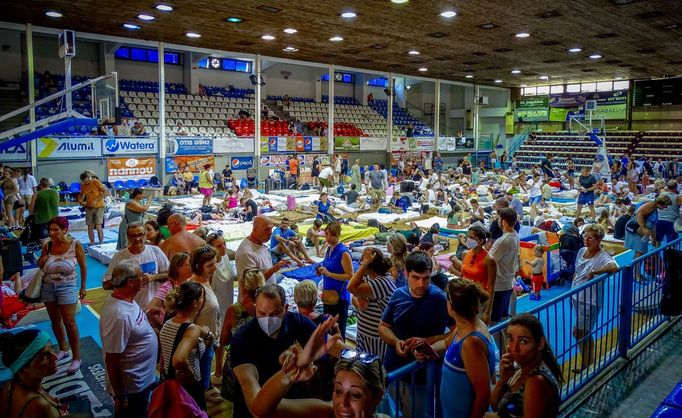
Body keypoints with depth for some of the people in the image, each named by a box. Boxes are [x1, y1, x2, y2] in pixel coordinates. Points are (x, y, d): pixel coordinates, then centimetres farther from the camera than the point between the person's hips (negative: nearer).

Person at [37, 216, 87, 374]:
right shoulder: (47, 246, -3)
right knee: (55, 320, 15)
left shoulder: (75, 245, -12)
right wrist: (41, 261, -13)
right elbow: (40, 266, 11)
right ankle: (62, 350, 34)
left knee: (69, 322, -6)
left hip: (67, 286, -4)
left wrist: (83, 287, 0)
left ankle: (76, 358, 3)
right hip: (48, 286, 4)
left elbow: (83, 267, -3)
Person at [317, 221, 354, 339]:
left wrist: (329, 273, -24)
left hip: (339, 297, -8)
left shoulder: (343, 252, -17)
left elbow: (350, 276, -20)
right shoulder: (329, 249, 7)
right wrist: (322, 271, 3)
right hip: (328, 295, 8)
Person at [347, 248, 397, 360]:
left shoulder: (383, 283, -27)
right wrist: (359, 304, -16)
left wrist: (365, 263, -30)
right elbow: (354, 296, 7)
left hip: (377, 338, -8)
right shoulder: (367, 277, 2)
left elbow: (352, 288, -34)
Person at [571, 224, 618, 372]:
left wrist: (593, 272, -33)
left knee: (578, 333, -3)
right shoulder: (582, 251, 4)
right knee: (585, 333, 19)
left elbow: (614, 267, -44)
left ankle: (585, 364, 15)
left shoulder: (602, 257, -20)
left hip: (590, 301, -8)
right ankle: (590, 361, 35)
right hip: (577, 298, 8)